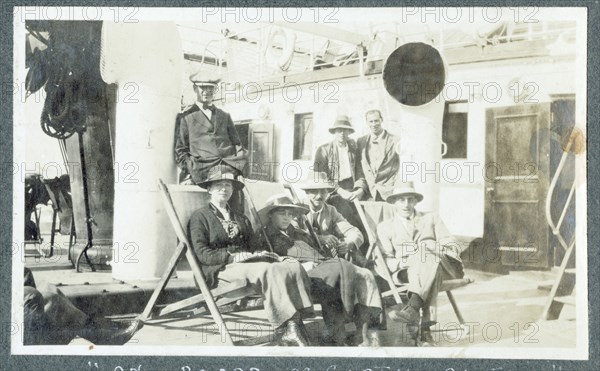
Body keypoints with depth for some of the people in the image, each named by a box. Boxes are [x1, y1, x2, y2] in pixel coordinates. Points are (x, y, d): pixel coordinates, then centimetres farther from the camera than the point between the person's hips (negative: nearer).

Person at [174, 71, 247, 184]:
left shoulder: (225, 116, 28)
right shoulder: (185, 118, 16)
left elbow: (236, 144, 25)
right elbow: (180, 150, 11)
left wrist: (239, 168, 5)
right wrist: (191, 171, -6)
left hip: (229, 167, 4)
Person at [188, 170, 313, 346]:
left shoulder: (241, 218, 28)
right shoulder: (200, 216, 7)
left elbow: (253, 246, 19)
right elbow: (202, 254, -5)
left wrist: (273, 256, -4)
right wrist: (234, 256, -18)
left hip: (247, 262, 6)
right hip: (220, 269, -6)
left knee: (294, 267, -21)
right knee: (267, 270, -35)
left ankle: (294, 324, -32)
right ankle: (284, 328, -36)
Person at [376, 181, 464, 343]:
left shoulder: (431, 218, 25)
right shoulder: (385, 226, 21)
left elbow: (454, 248, 14)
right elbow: (383, 260, 6)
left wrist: (433, 247, -8)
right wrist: (402, 262, -15)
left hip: (441, 266, 1)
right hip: (406, 270, -1)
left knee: (426, 255, -35)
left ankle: (413, 308, -55)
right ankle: (424, 324, -51)